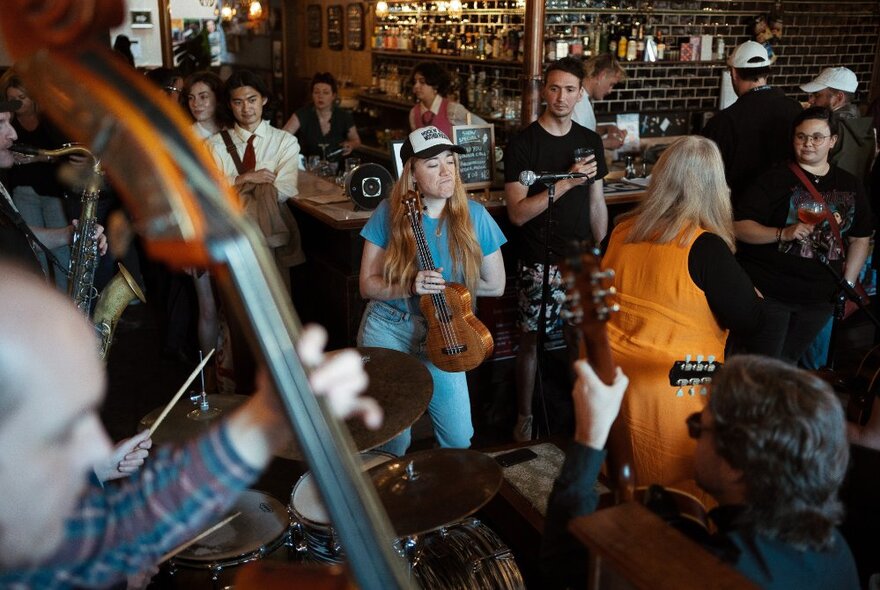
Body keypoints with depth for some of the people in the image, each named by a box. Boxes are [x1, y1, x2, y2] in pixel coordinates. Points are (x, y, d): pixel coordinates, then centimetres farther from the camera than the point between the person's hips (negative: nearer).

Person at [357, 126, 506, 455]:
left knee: (458, 439, -2)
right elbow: (367, 285, -6)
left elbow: (496, 285, -1)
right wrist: (410, 286, -24)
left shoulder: (473, 216, -8)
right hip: (387, 329, -1)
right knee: (392, 437, 1)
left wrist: (440, 286, -9)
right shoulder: (389, 213, -9)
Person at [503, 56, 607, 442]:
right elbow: (518, 213, -15)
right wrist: (567, 182, -22)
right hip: (539, 264, -4)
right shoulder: (522, 144, -8)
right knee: (531, 339, 4)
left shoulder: (590, 142, 8)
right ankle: (524, 418, 21)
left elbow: (597, 203, 13)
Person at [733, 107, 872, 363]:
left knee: (788, 362, 16)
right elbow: (739, 226, -13)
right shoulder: (775, 179, -7)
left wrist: (847, 285, 6)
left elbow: (860, 238, 14)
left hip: (819, 298, 5)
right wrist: (783, 234, -26)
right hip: (769, 292, -4)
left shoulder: (850, 185, 8)